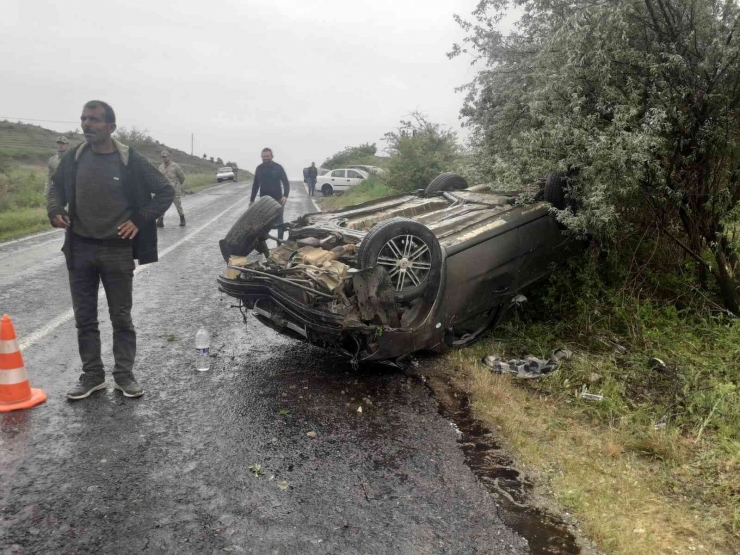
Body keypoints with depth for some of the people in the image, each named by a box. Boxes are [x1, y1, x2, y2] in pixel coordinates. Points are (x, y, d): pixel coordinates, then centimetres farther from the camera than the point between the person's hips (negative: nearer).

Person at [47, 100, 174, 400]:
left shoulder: (130, 160, -8)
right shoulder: (75, 157, 3)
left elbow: (165, 191, -2)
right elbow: (57, 186, 18)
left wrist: (140, 221, -9)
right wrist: (55, 210, -2)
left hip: (117, 251, -3)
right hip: (79, 249, 4)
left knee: (121, 317, 6)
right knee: (84, 318, 10)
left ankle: (124, 374, 19)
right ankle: (92, 375, 23)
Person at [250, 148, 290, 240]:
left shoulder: (278, 167, -7)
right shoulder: (259, 168, 4)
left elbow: (286, 182, -8)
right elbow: (255, 185, 12)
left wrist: (285, 195, -25)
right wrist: (252, 199, 11)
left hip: (277, 199, -3)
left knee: (279, 221, 3)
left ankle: (280, 240, 11)